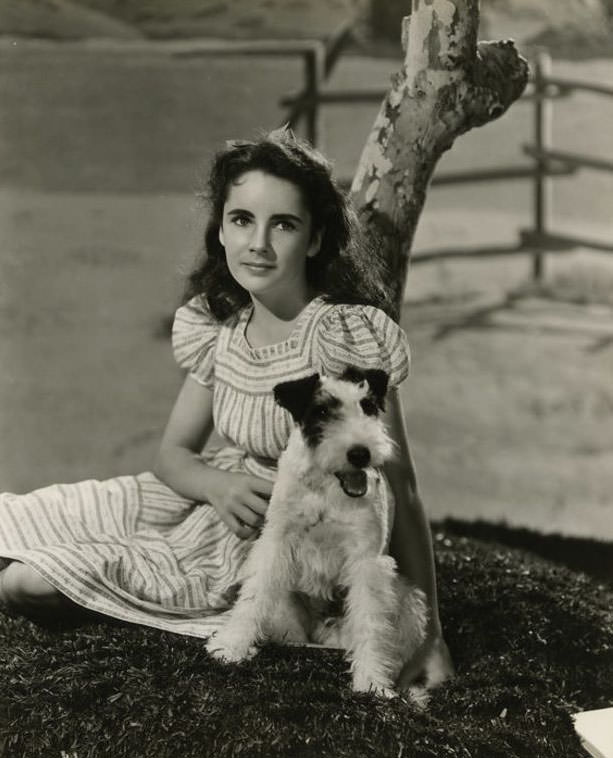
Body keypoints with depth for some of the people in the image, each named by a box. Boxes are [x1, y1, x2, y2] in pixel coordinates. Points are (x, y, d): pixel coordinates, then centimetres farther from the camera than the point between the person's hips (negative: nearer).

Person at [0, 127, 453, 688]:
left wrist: (428, 632, -23)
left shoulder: (347, 333, -23)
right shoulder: (220, 326, -2)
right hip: (216, 506, 6)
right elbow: (174, 453, 5)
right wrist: (220, 484, -20)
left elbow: (396, 488, -22)